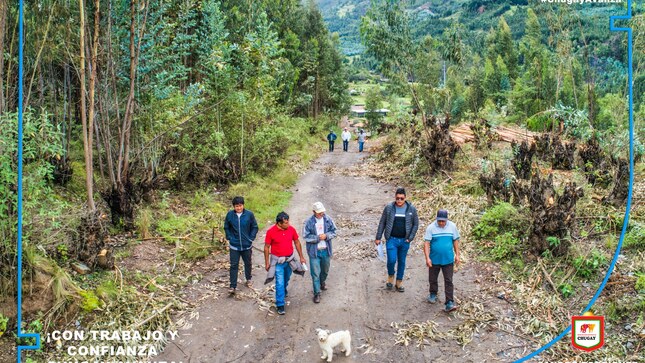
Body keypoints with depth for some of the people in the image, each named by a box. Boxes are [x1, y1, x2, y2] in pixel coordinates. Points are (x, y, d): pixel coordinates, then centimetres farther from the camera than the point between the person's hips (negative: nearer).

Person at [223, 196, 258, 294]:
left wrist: (251, 238, -6)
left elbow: (254, 227, 0)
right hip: (234, 246, 0)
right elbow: (226, 227, 6)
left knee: (248, 263, 18)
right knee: (234, 265, 0)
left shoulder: (249, 214, -12)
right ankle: (232, 286, 6)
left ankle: (248, 279, 41)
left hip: (247, 245, 0)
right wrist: (229, 238, -2)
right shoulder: (230, 214, -8)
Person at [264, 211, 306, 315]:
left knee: (286, 279, 24)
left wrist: (301, 257, 6)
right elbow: (266, 247, -8)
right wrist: (267, 262, -6)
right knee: (280, 282, -4)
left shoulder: (291, 229, -9)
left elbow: (297, 242, 4)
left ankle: (283, 291, 52)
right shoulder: (271, 232, -18)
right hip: (278, 261, -4)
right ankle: (280, 305, 5)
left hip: (289, 259, 4)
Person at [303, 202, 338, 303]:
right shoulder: (309, 222, -14)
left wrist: (326, 236, -18)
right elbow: (306, 236, -12)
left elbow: (333, 232, 1)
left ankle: (322, 282, 52)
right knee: (315, 273, -1)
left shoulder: (328, 219, -6)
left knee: (325, 270, 23)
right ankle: (317, 293, 10)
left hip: (326, 250, 4)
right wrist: (318, 238, -22)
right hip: (314, 251, -4)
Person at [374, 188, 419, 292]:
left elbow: (415, 224, 5)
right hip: (391, 239, -1)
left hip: (404, 241, 2)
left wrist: (410, 238, -3)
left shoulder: (411, 209, -3)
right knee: (392, 260, -11)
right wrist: (378, 238, 2)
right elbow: (382, 223, 2)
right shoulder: (389, 208, -5)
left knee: (402, 262, 11)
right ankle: (390, 276, 20)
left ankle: (399, 282, 29)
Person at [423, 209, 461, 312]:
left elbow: (455, 241, 7)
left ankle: (449, 303, -2)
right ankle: (433, 294, 40)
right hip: (434, 260, 0)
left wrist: (457, 255, 6)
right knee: (433, 279, 15)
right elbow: (426, 243, -11)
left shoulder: (452, 226, -2)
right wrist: (427, 258, -17)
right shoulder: (431, 228, -10)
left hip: (448, 260, 0)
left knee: (448, 282, -3)